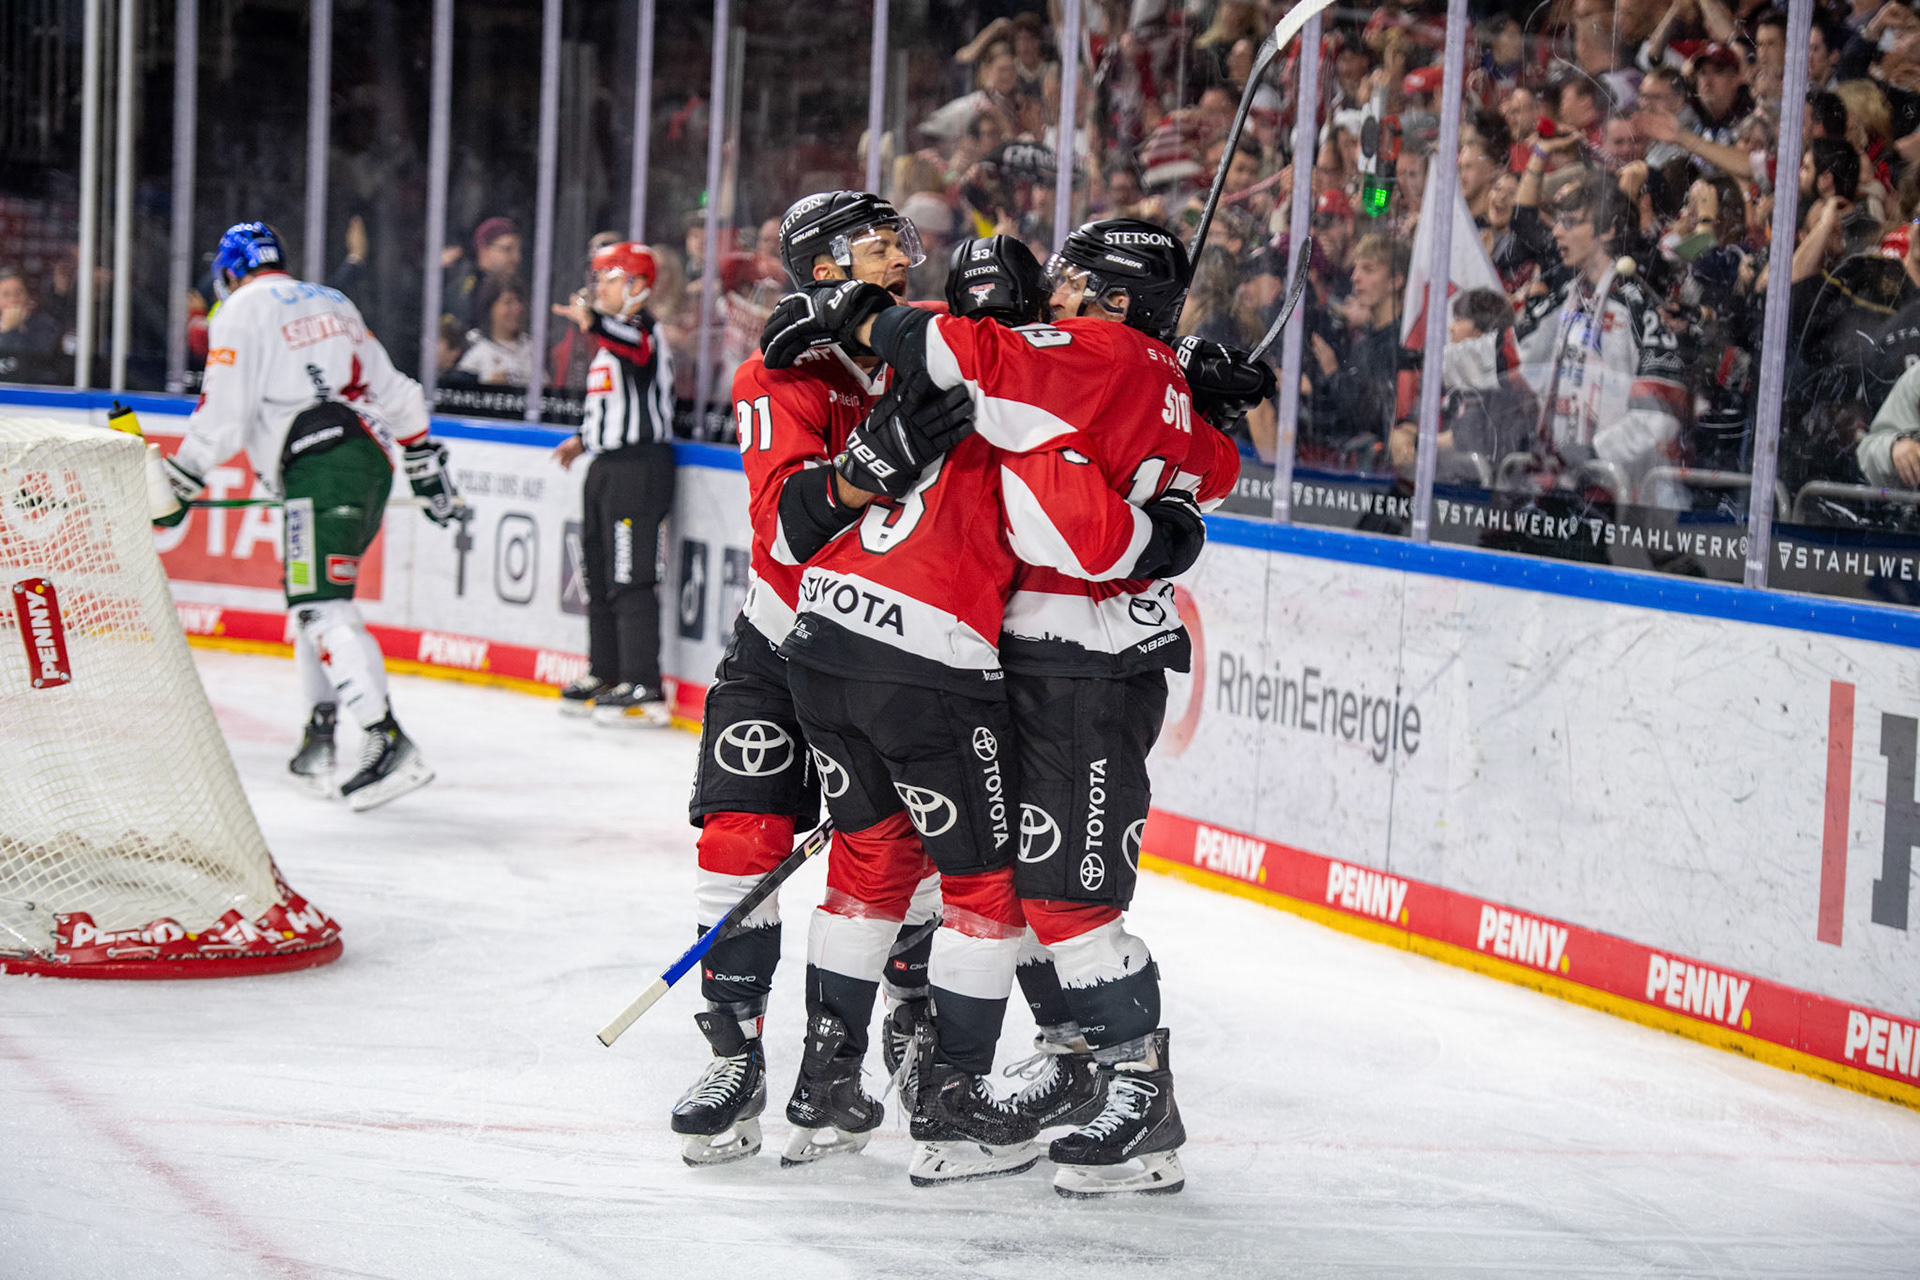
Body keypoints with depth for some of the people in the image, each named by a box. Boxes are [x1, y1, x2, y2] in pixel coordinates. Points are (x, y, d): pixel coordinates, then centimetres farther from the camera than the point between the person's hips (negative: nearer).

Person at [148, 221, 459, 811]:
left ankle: (390, 744, -27)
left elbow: (222, 417, -6)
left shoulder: (242, 312, 2)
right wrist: (427, 464, 28)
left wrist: (179, 482, 2)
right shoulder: (335, 303, 24)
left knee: (322, 607, -14)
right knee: (310, 595, 21)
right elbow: (396, 392, 23)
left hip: (319, 467, -8)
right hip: (373, 458, 8)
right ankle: (319, 740, 19)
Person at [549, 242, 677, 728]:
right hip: (607, 465, 10)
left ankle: (645, 690, -11)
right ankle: (606, 676, 24)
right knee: (599, 574, 15)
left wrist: (593, 324, -53)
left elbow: (636, 348, -38)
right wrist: (584, 438, 28)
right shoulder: (609, 338, 19)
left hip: (640, 465, -10)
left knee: (631, 579, -11)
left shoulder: (644, 330, -12)